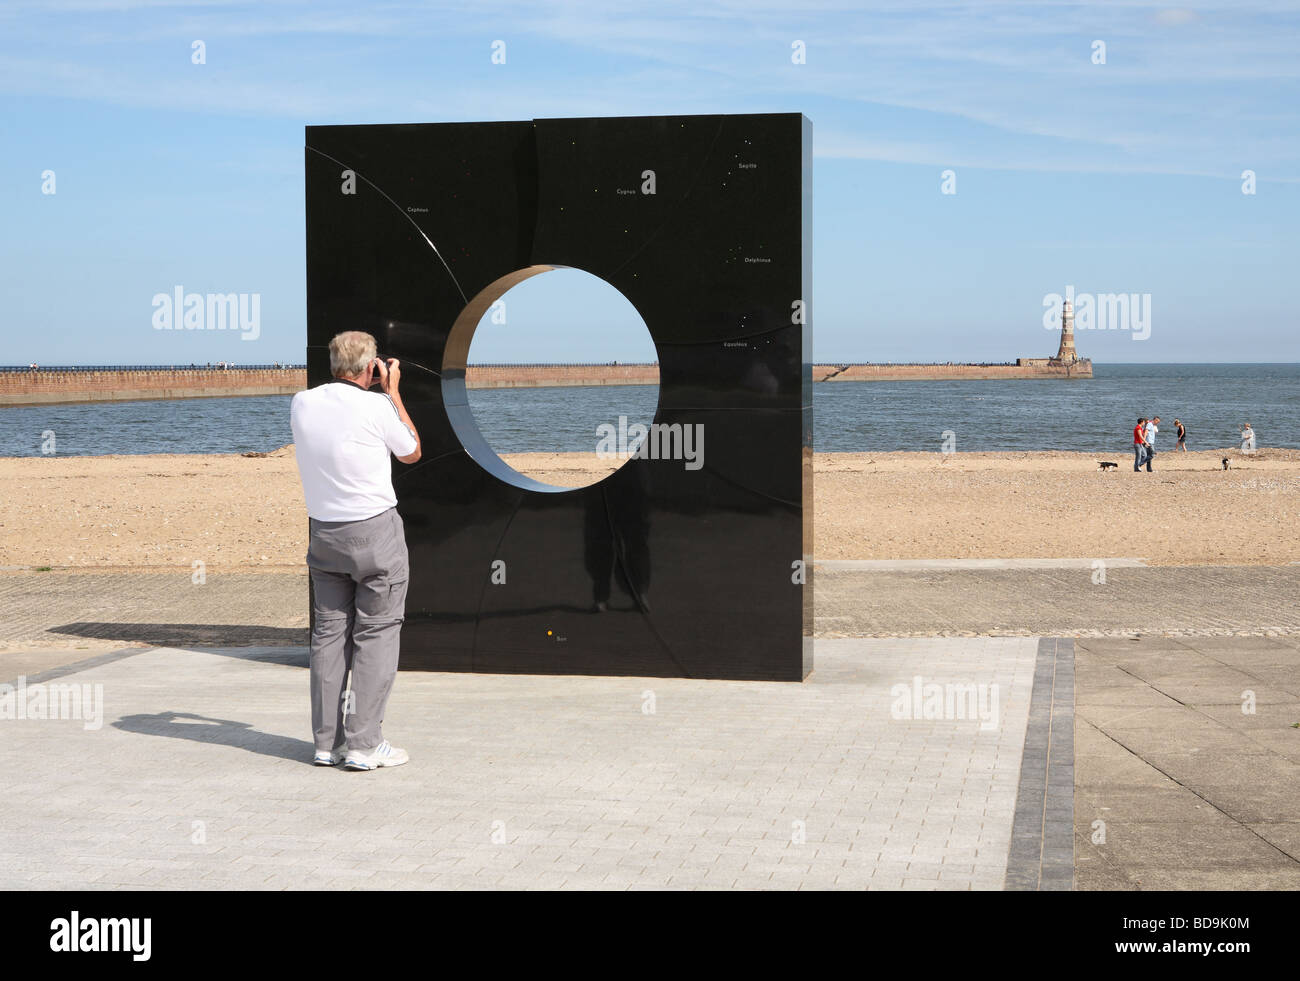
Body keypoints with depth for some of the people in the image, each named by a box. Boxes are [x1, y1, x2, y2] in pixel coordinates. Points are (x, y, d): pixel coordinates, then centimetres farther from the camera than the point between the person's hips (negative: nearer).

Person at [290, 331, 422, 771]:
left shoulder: (301, 404, 1)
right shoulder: (376, 407, -14)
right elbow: (411, 452, 5)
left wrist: (379, 392, 22)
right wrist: (392, 390, 9)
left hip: (324, 533, 5)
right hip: (375, 532, -5)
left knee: (329, 632, 11)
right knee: (376, 635, 0)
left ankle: (327, 742, 13)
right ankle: (364, 745, -3)